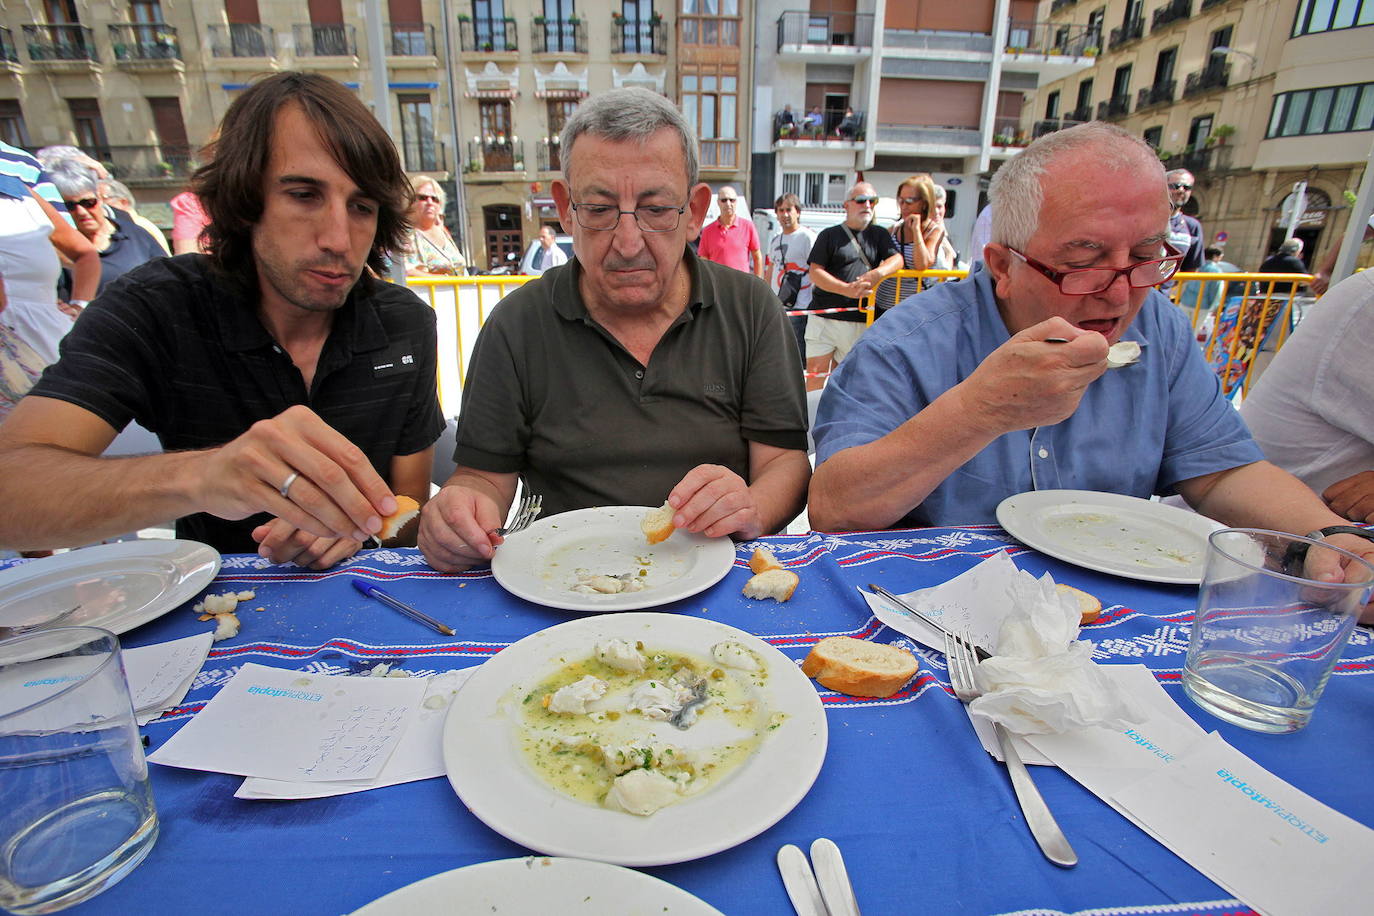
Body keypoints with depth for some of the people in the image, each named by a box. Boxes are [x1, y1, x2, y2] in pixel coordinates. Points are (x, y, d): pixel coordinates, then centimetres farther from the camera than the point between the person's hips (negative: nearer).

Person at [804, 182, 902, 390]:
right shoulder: (830, 235, 6)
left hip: (860, 322, 2)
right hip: (823, 318, -2)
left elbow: (897, 259, 1)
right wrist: (848, 289, -17)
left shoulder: (879, 235, 15)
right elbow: (815, 273, -4)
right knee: (815, 373, -6)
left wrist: (878, 273, -22)